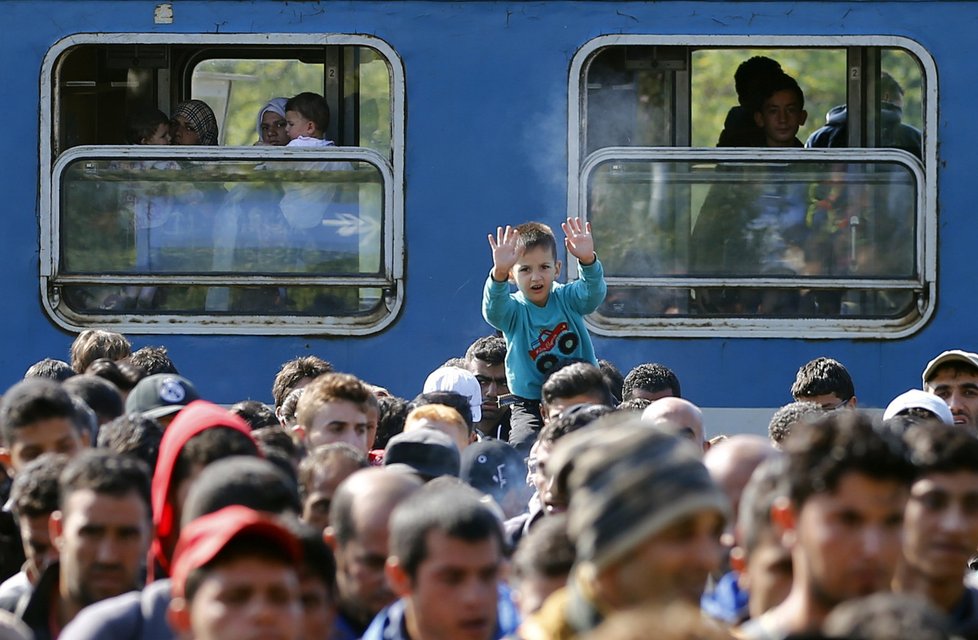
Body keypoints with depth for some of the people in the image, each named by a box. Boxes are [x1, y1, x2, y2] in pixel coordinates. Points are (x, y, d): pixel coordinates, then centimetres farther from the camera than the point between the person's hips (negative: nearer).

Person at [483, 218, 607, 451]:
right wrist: (499, 273, -48)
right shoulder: (513, 310, -4)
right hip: (531, 403, -1)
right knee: (522, 446, -27)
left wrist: (588, 261, -42)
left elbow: (594, 292, -19)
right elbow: (493, 310, -26)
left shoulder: (567, 299, 1)